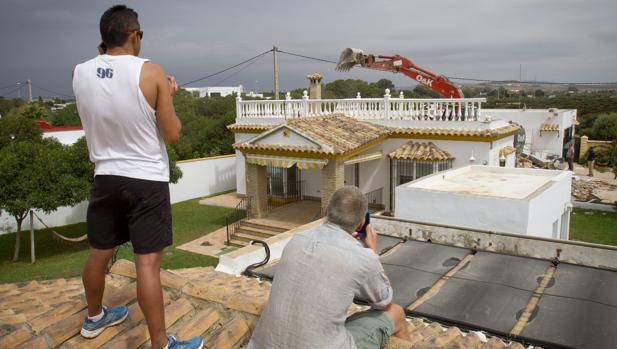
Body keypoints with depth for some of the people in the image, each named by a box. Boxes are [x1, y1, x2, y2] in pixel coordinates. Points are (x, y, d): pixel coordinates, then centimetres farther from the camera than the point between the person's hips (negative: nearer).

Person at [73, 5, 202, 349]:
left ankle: (95, 317, 42)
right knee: (148, 262, -2)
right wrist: (168, 97, 5)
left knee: (98, 253, 19)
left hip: (106, 176, 5)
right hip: (147, 180, -5)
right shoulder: (152, 72, -14)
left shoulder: (80, 73, -2)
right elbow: (173, 134, -11)